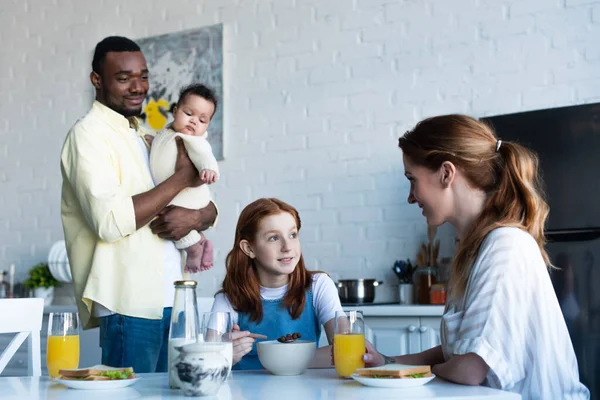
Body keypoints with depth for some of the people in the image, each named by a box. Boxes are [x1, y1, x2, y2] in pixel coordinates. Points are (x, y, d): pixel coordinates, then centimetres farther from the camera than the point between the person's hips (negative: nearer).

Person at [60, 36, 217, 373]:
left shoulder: (148, 139, 17)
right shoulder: (88, 135, -6)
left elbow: (212, 209, 16)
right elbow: (110, 222, -21)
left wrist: (195, 217, -9)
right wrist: (182, 177, -12)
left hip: (172, 298, 8)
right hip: (130, 305, -7)